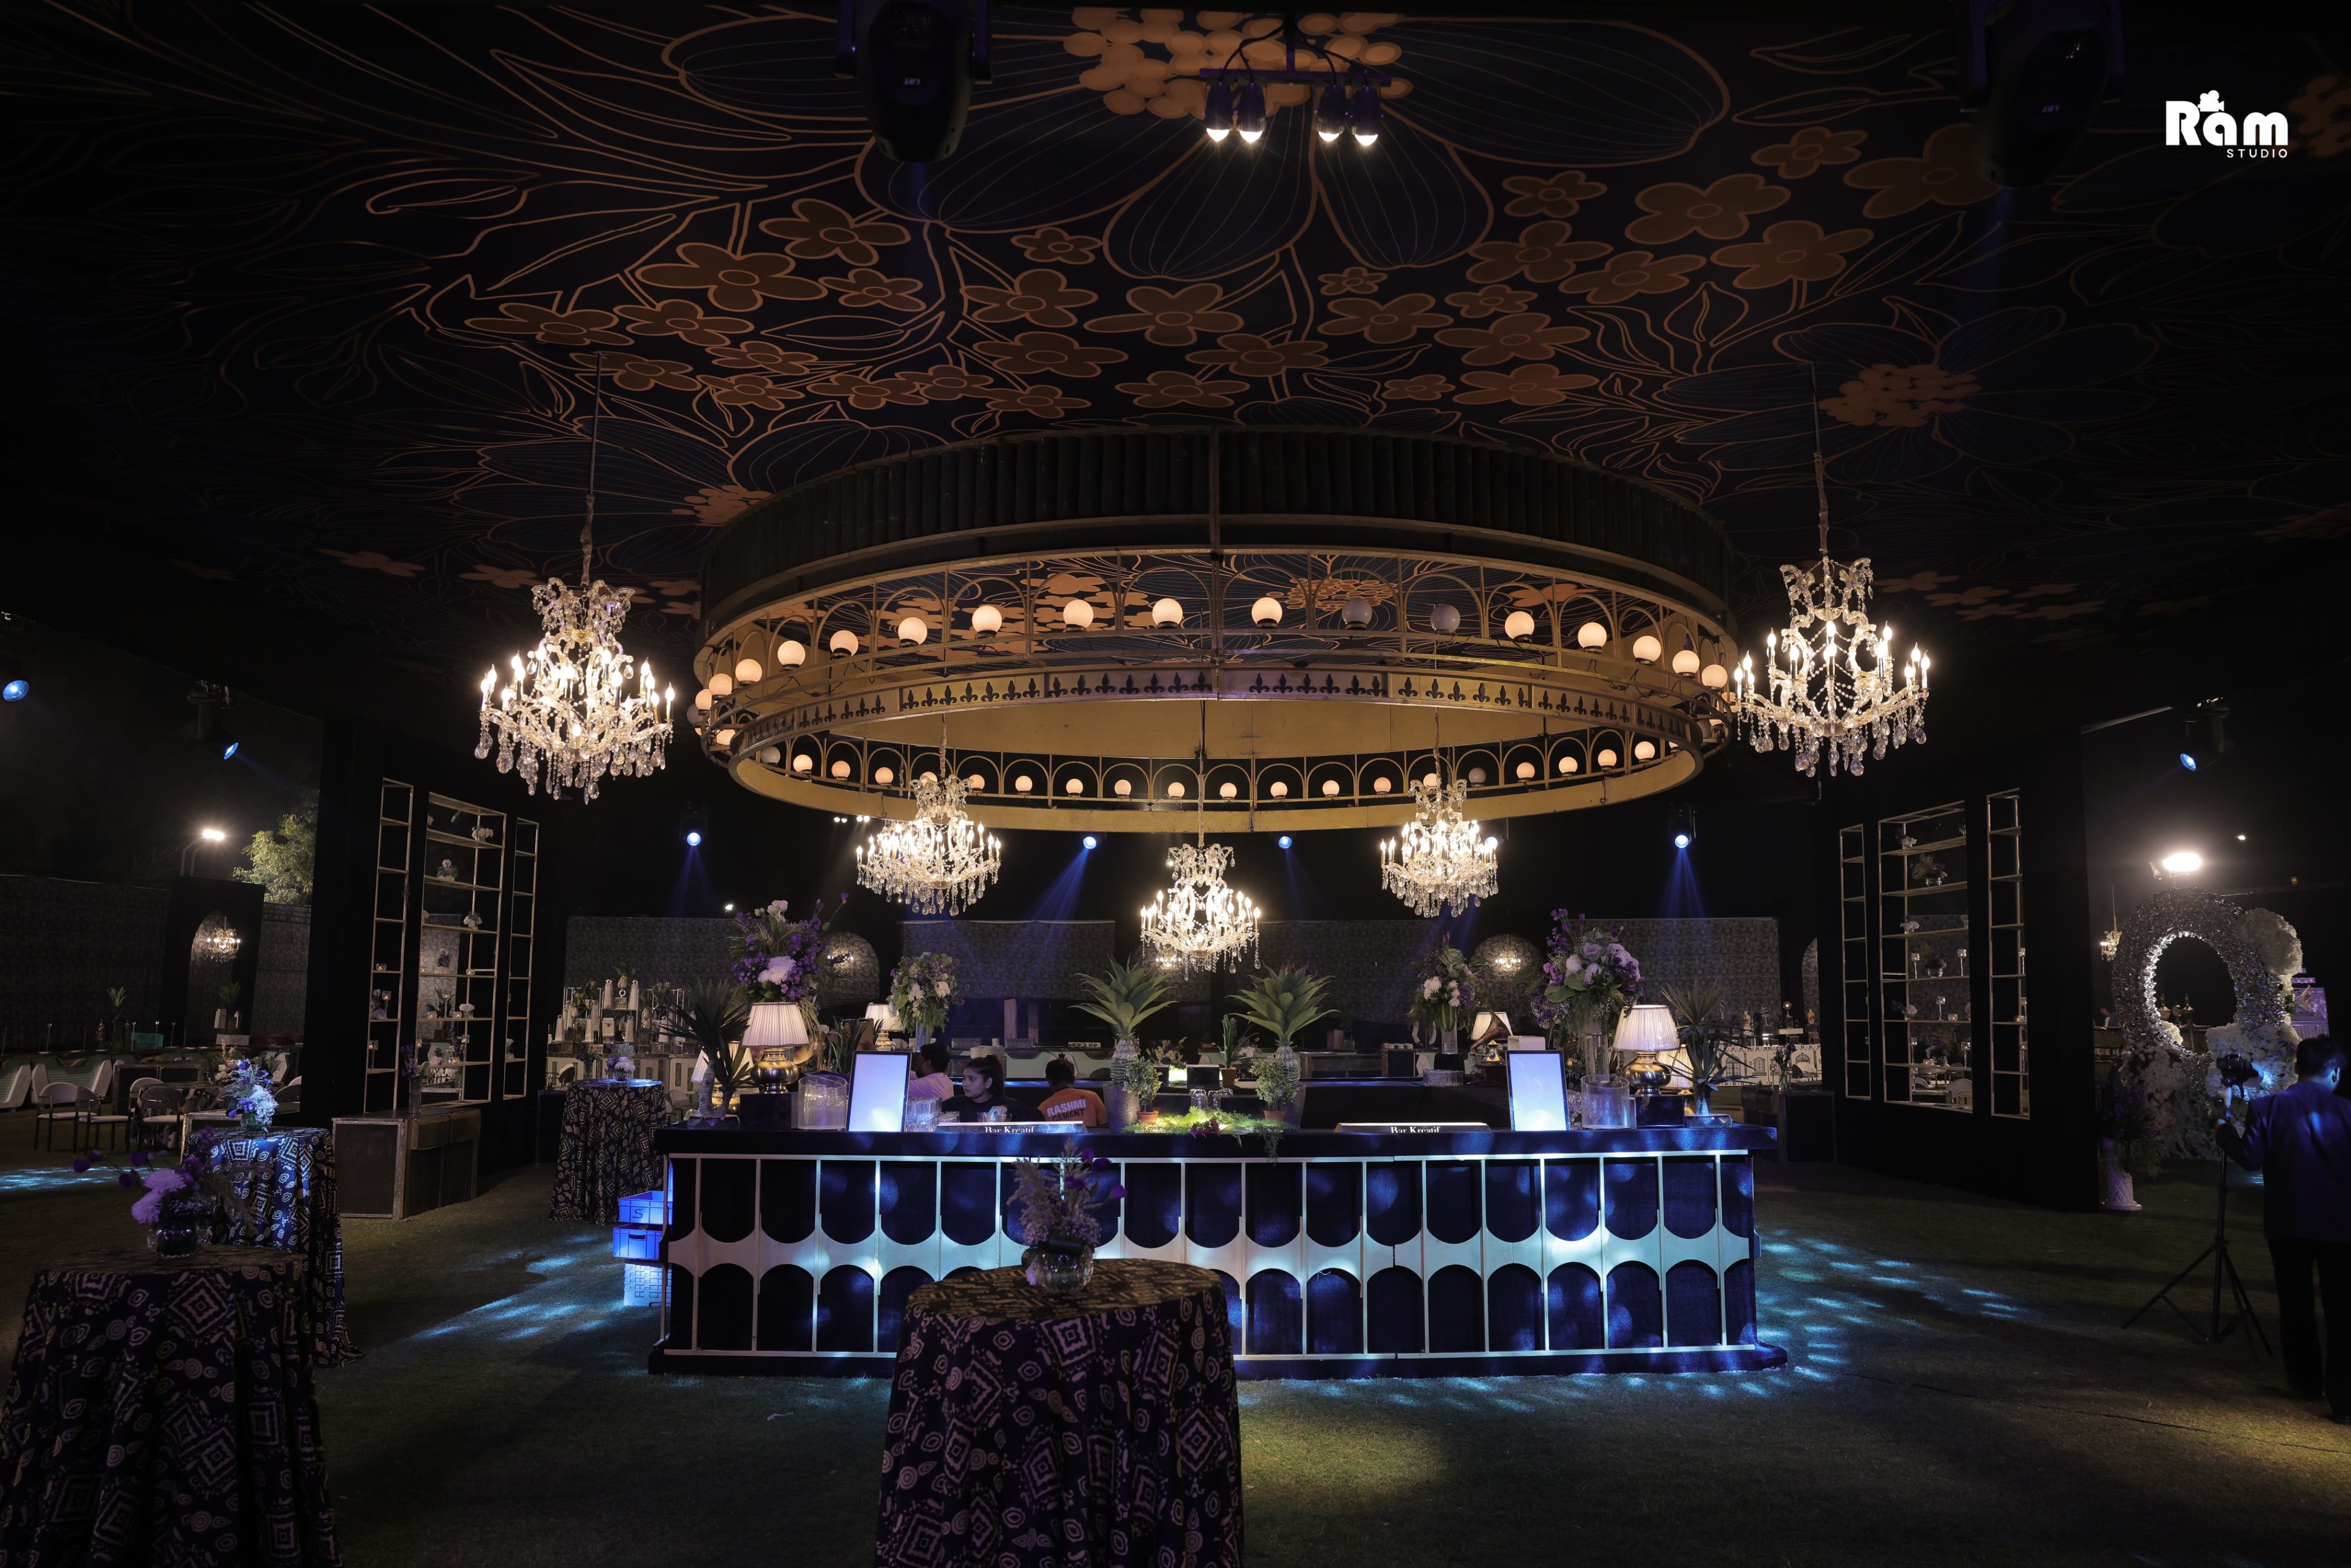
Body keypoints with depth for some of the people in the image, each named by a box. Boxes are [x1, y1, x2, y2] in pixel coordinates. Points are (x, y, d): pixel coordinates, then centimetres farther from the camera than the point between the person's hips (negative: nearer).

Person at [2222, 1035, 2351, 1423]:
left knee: (2295, 1304, 16)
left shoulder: (2268, 1107, -5)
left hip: (2288, 1223, 1)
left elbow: (2251, 1159, -9)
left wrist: (2227, 1133, 8)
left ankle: (2307, 1380, 25)